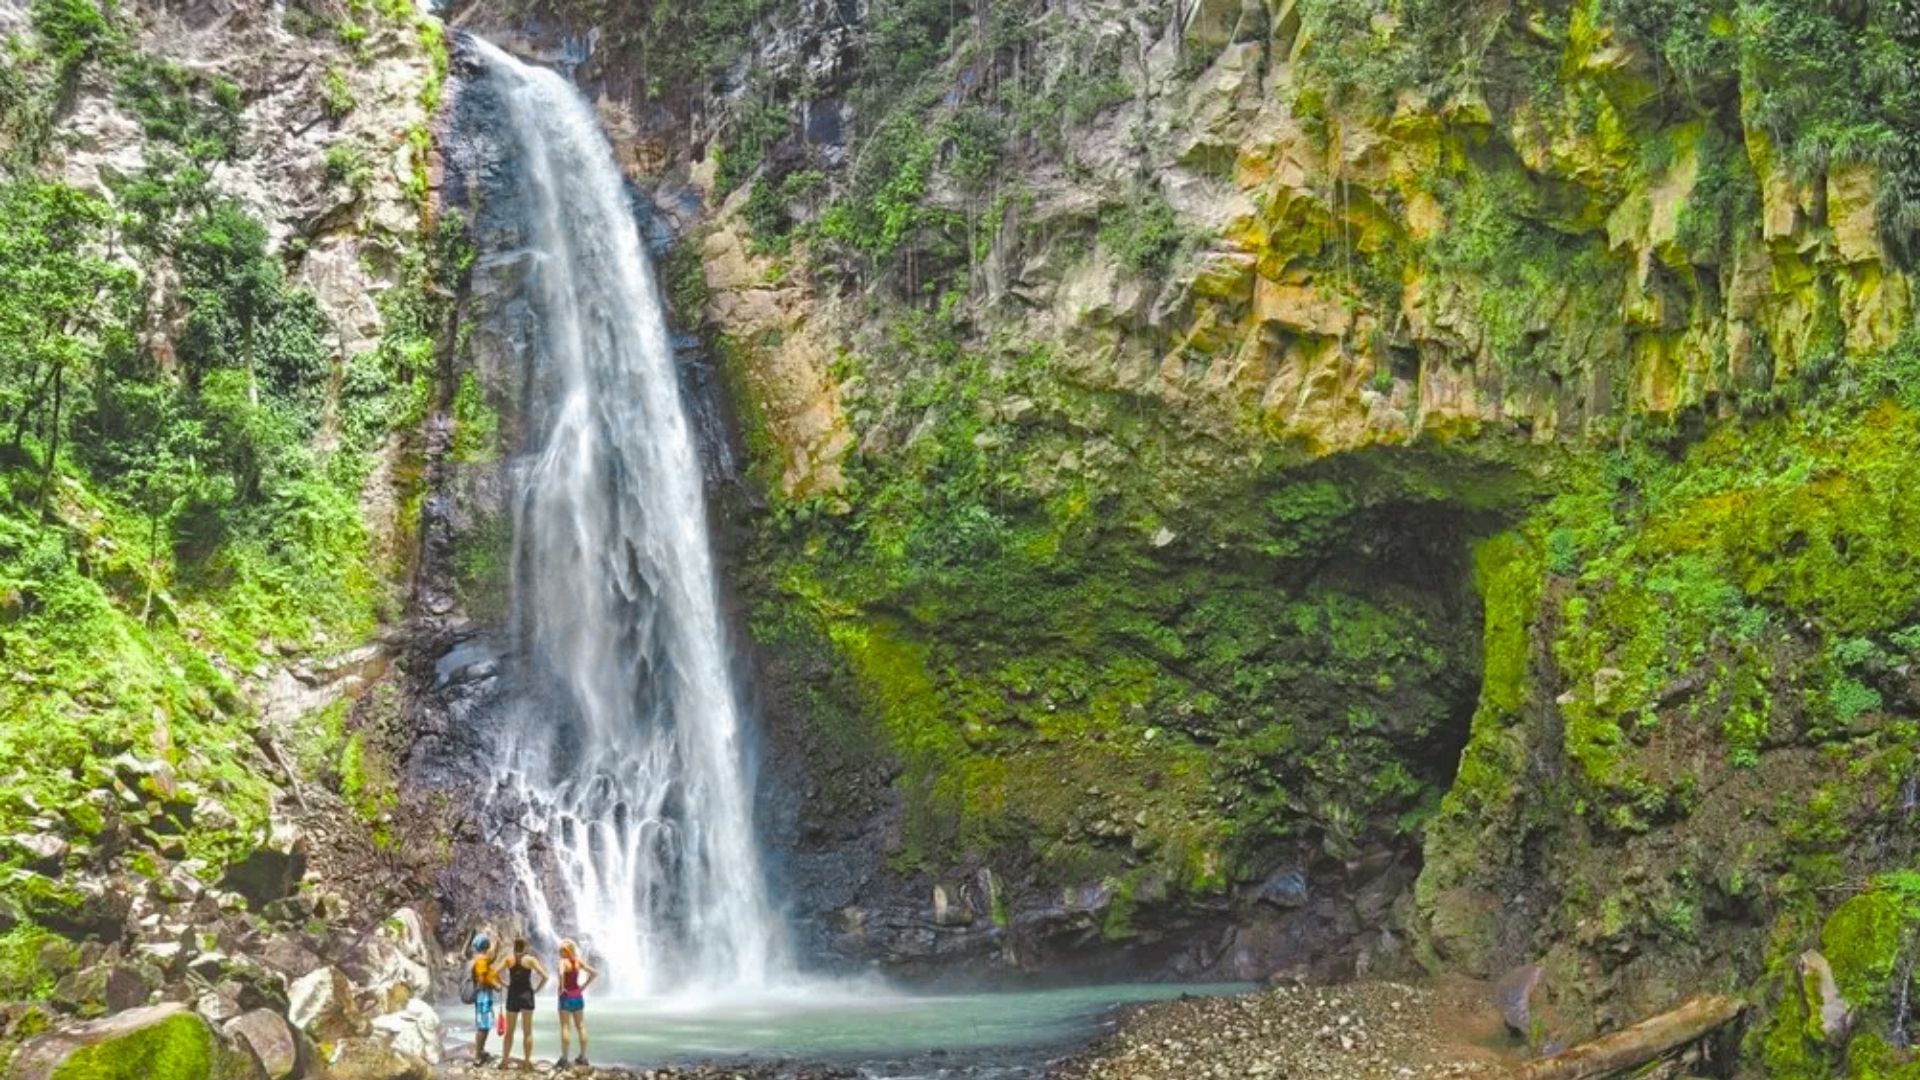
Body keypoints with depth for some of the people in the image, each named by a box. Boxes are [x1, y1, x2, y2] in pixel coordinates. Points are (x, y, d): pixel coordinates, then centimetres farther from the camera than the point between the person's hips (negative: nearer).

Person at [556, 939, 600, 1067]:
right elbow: (594, 973, 5)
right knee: (581, 1027, 11)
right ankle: (583, 1057, 15)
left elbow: (561, 973, -35)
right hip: (578, 996, 5)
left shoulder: (563, 962, -13)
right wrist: (584, 986, 7)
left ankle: (564, 1057, -1)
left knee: (564, 1027, 1)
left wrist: (561, 987, -20)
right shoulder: (579, 962, 3)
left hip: (566, 996, -5)